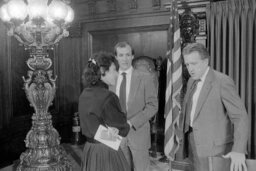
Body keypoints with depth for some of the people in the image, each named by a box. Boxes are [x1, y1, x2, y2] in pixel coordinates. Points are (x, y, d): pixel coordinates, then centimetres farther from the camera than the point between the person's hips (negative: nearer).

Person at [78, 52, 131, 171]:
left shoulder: (84, 95, 1)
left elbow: (86, 127, 1)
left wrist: (111, 128, -11)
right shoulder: (108, 97, -22)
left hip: (89, 149, 8)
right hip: (107, 152, -8)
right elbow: (123, 127, -13)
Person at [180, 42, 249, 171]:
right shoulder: (191, 81, 9)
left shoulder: (223, 81, -15)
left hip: (214, 148, -6)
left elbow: (240, 117, -19)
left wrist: (238, 151, -29)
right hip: (194, 146, 7)